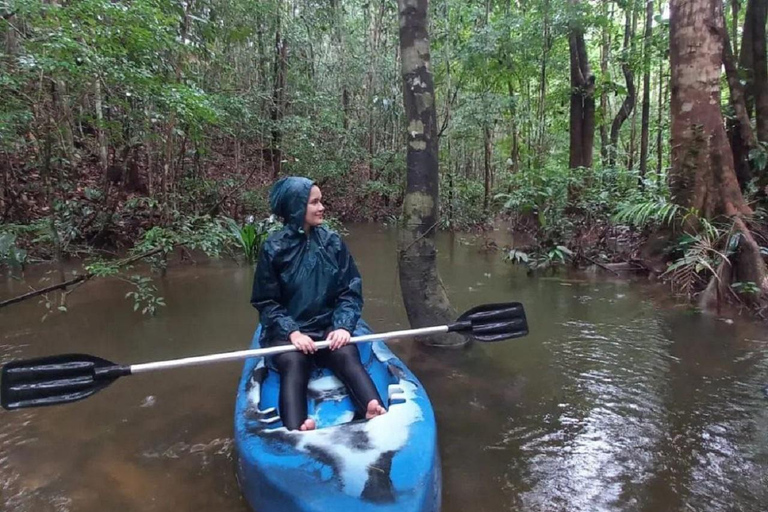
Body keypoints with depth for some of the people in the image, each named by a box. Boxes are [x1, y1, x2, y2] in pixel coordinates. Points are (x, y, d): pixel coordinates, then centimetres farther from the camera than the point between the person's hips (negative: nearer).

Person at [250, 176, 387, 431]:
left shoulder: (333, 242, 4)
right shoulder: (274, 248, -3)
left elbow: (351, 291, 3)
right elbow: (265, 302, -2)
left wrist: (343, 326, -14)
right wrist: (292, 332, -18)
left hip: (328, 327, 2)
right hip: (287, 331, -1)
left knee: (347, 355, -29)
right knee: (294, 363, -32)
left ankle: (377, 414, -51)